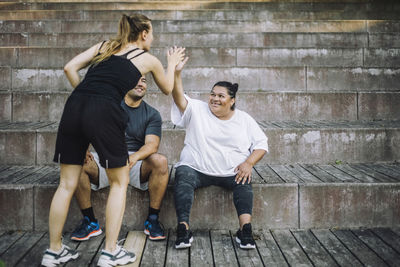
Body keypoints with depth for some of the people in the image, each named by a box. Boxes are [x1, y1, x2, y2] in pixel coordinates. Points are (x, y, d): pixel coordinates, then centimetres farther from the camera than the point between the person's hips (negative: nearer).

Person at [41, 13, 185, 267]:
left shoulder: (103, 46, 24)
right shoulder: (148, 59, 16)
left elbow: (70, 68, 14)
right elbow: (167, 88, 33)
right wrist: (172, 64, 49)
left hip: (74, 106, 5)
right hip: (104, 113, -4)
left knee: (67, 184, 13)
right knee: (119, 181, 13)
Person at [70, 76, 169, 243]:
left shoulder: (152, 114, 6)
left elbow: (152, 145, -9)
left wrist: (135, 157, -33)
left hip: (136, 164, 0)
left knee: (160, 161, -30)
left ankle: (152, 220, -15)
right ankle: (90, 222, -13)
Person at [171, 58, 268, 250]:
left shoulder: (244, 119, 10)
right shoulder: (197, 110, 6)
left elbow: (261, 144, 9)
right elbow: (179, 99, -11)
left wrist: (248, 163, -9)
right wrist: (176, 73, -27)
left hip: (232, 172, 1)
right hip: (196, 169, 0)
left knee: (244, 182, -30)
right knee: (183, 176, -31)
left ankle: (245, 229, -34)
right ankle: (183, 229, -36)